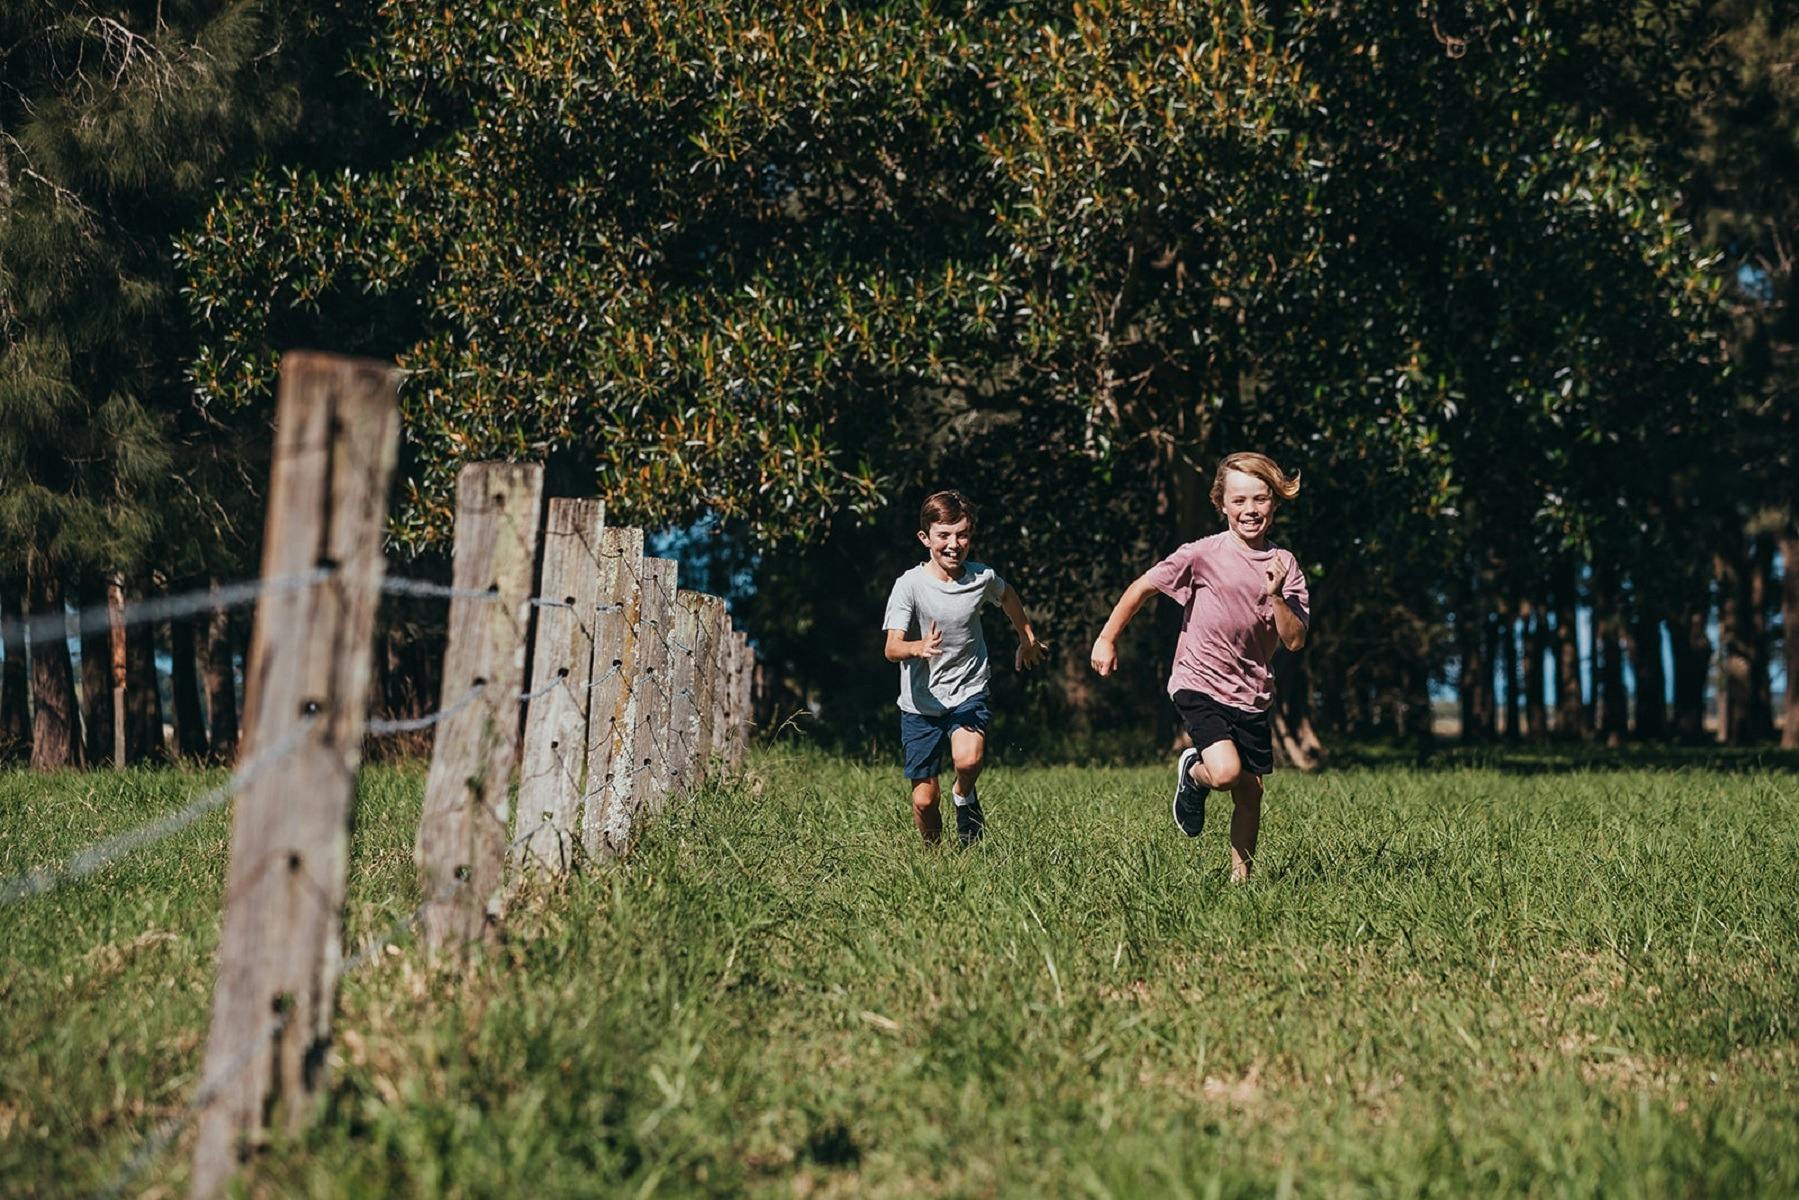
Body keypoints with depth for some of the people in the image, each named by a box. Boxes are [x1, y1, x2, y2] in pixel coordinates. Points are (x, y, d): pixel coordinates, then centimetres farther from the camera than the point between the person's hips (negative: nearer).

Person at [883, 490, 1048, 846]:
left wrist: (1028, 639, 30)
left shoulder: (982, 577, -6)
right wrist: (920, 648, -45)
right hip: (920, 702, -1)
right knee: (924, 800, 2)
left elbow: (1007, 595, 20)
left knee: (969, 760, -29)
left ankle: (964, 797, 5)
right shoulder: (910, 585, -15)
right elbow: (892, 648, -24)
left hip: (967, 693, 1)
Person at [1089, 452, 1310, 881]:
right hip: (1199, 685, -4)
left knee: (1250, 790, 6)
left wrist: (1276, 596, -20)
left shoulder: (1284, 566, 0)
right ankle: (1192, 775, 11)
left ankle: (1241, 875, 25)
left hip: (1250, 696, 4)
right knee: (1226, 772, -24)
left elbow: (1295, 640, -5)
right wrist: (1106, 639, 2)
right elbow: (1143, 587, 0)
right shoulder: (1203, 554, -10)